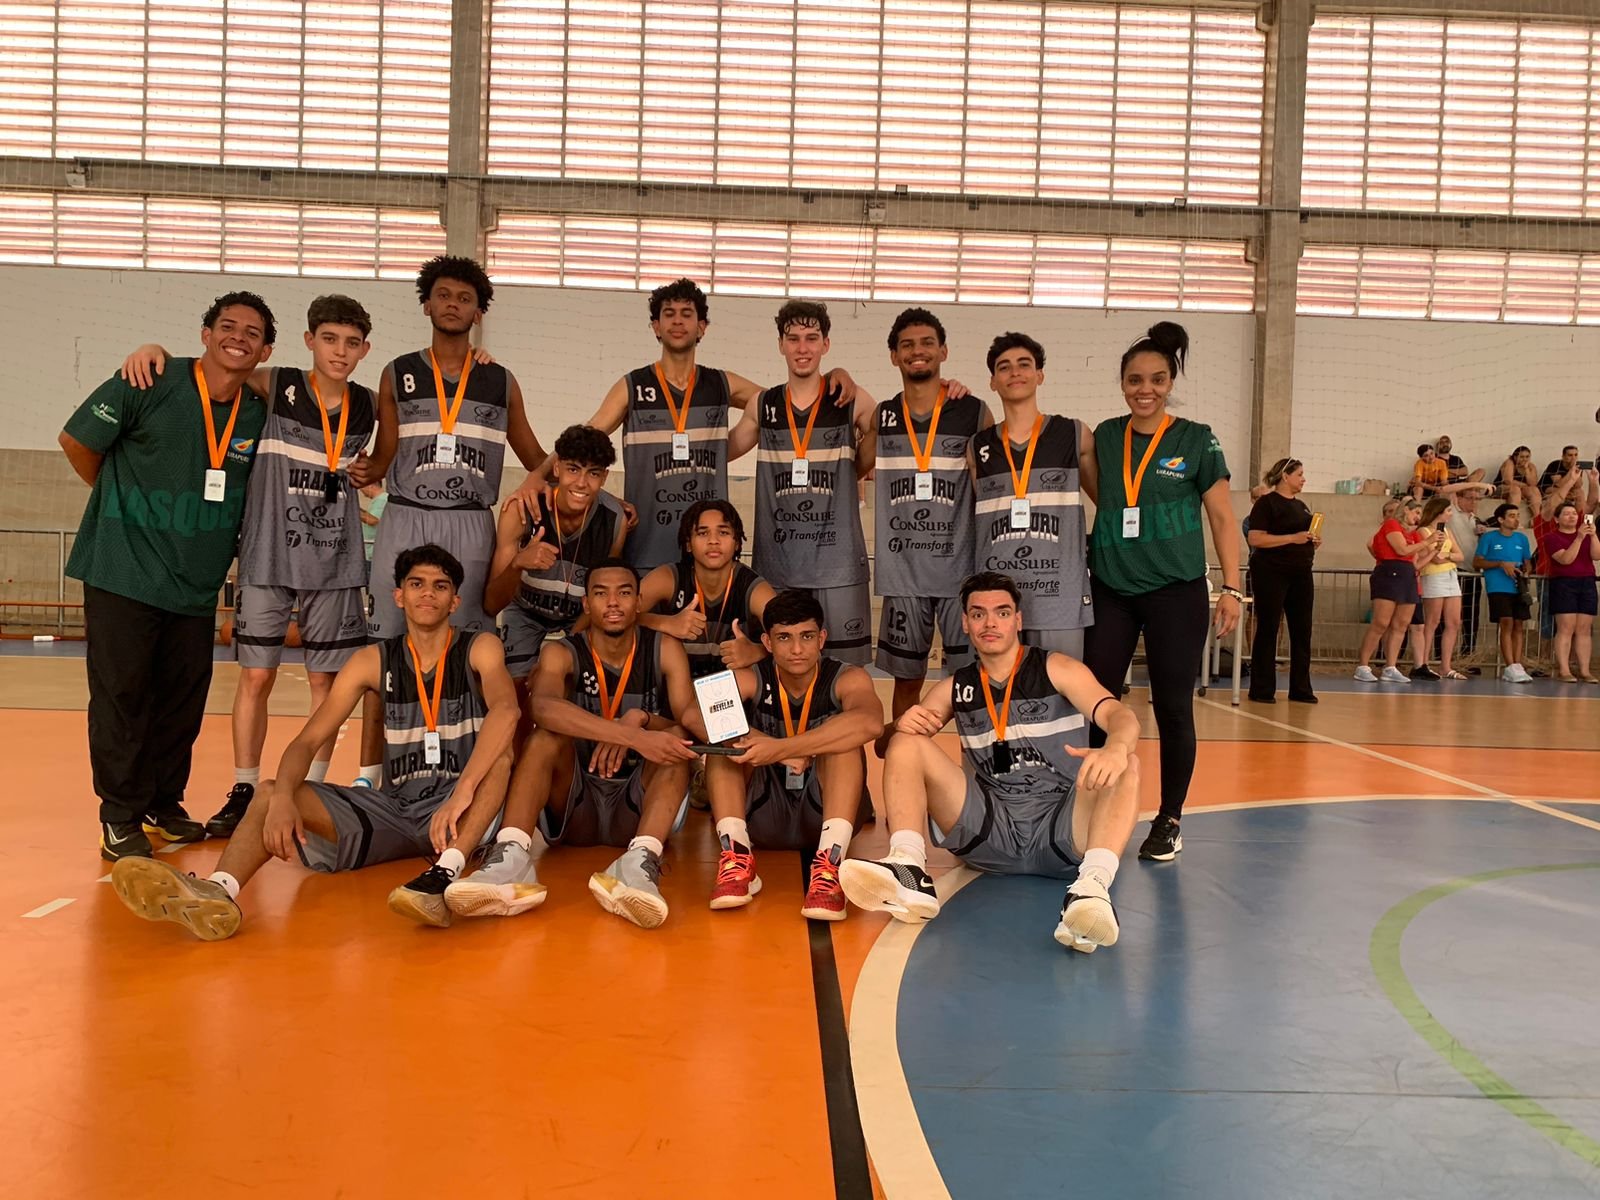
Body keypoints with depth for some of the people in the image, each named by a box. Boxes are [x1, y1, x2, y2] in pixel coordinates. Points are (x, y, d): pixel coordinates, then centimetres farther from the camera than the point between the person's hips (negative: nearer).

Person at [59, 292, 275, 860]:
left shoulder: (258, 416, 3)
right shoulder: (151, 384, -10)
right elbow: (77, 440, -2)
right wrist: (123, 502, 8)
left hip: (197, 584, 5)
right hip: (123, 572, -4)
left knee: (184, 697, 9)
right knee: (121, 692, -1)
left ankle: (163, 804, 24)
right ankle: (121, 818, 9)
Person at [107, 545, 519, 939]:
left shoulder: (479, 649, -2)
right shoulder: (374, 661, 7)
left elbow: (505, 710, -24)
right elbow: (307, 741, -1)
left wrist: (461, 795, -39)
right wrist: (283, 798, -24)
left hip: (462, 812, -3)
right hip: (391, 806, 3)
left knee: (499, 747, -31)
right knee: (269, 794, -15)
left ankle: (445, 872, -47)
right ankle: (218, 892, -45)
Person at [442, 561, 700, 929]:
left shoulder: (664, 650, 0)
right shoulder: (562, 654, -5)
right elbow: (542, 707, -29)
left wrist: (640, 719, -32)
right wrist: (634, 737, -42)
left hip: (640, 805, 0)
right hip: (574, 807, 0)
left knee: (674, 739, -24)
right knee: (548, 734, -23)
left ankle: (640, 863, -48)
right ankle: (511, 861, -45)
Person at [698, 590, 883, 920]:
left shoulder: (848, 679, -9)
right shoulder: (749, 680, -5)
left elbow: (870, 722, -34)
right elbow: (697, 714, -25)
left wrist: (780, 748, -41)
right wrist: (766, 745, -36)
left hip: (824, 812, -1)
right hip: (761, 818, 2)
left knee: (843, 736, -26)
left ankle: (829, 862, -38)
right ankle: (737, 855, -31)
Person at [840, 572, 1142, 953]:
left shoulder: (1056, 670, 3)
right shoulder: (953, 689, 12)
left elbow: (1121, 715, -12)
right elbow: (886, 745, 9)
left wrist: (1115, 748, -38)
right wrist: (902, 725, -16)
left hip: (1062, 832, -2)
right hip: (990, 830, 3)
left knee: (1125, 765, -27)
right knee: (907, 744, -10)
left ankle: (1092, 886, -49)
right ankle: (909, 871, -32)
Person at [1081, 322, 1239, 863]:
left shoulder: (1196, 440, 0)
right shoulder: (1105, 437, 7)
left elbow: (1223, 518, 2)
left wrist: (1232, 588, -5)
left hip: (1176, 592, -3)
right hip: (1111, 590, 3)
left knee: (1172, 708, 3)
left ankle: (1169, 822, 15)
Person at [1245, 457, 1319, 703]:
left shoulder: (1301, 506, 18)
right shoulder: (1267, 503, -5)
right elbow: (1255, 538, -16)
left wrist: (1314, 543, 5)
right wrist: (1292, 538, -19)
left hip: (1301, 574, 7)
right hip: (1272, 573, -7)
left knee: (1302, 632, 6)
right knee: (1267, 630, -2)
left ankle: (1300, 688, 13)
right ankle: (1262, 690, 3)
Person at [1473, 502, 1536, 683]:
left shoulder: (1522, 538, 15)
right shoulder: (1489, 538, 2)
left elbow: (1528, 563, 21)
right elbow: (1477, 562, -1)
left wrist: (1526, 570, -3)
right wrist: (1501, 564, -12)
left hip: (1519, 588, 5)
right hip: (1498, 588, -5)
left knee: (1518, 625, 2)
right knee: (1507, 623, -14)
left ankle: (1517, 666, 4)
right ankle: (1511, 667, -16)